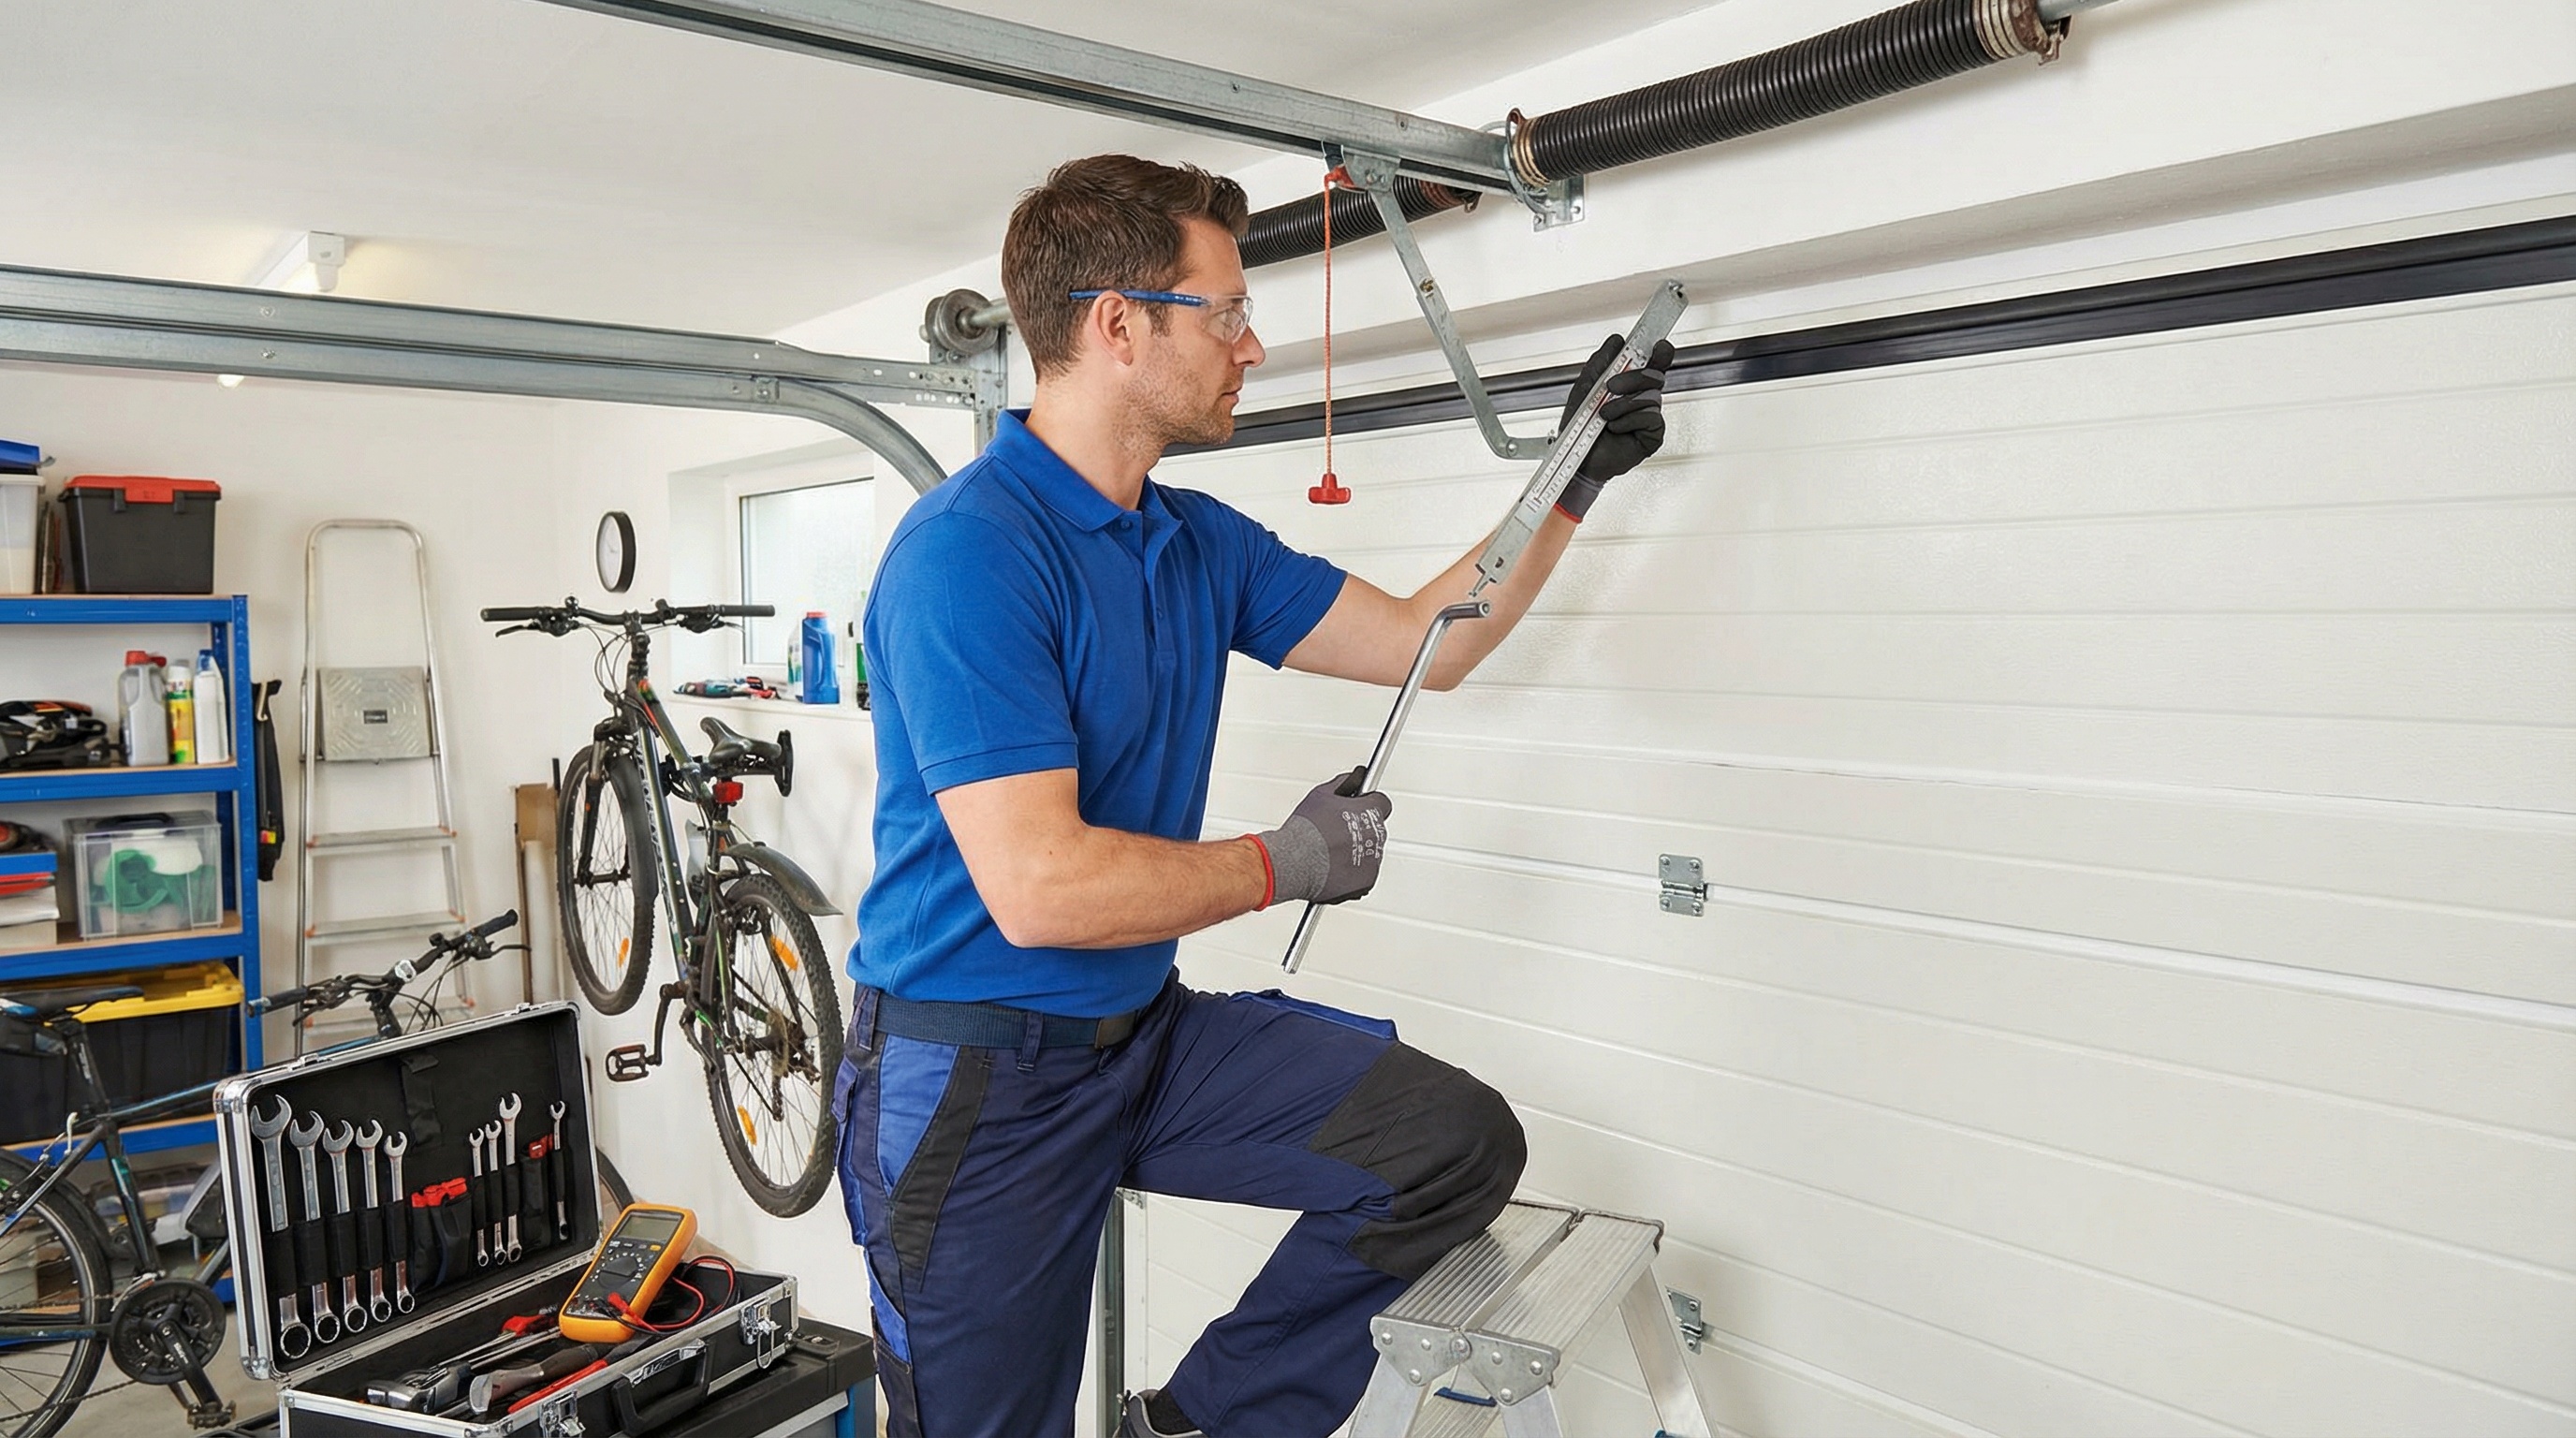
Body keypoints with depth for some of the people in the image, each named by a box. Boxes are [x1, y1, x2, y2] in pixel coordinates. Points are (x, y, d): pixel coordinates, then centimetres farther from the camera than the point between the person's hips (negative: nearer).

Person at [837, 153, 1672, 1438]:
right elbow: (1040, 888, -28)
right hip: (975, 1078, -7)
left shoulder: (1201, 543, 4)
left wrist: (1573, 478, 6)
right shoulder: (965, 550, -22)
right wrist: (1289, 863, -15)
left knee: (1457, 1142, -4)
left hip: (1148, 1034, 7)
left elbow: (1426, 642, 11)